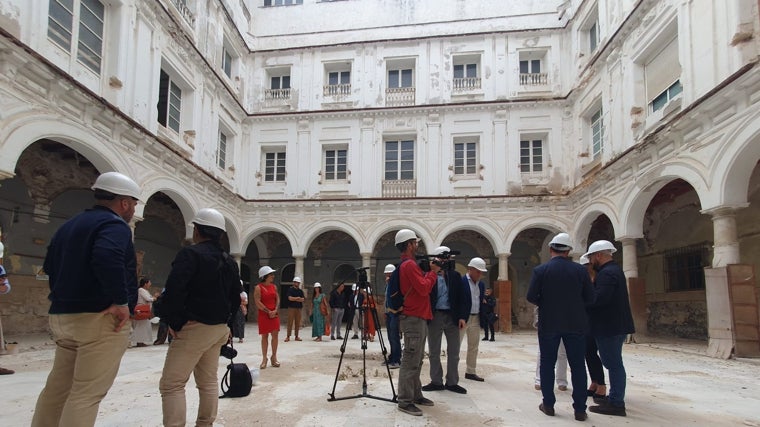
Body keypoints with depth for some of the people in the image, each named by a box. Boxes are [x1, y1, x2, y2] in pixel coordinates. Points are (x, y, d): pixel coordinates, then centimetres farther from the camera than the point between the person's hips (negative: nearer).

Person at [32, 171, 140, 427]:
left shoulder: (70, 225, 19)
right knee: (86, 394, -5)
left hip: (61, 316, 9)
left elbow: (51, 265, 23)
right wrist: (122, 302, -25)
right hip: (99, 319, -9)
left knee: (57, 388, 17)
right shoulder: (114, 225, -12)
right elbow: (107, 258, -31)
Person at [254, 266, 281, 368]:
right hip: (263, 315, -4)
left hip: (275, 314, 4)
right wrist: (268, 312, -13)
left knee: (275, 335, 1)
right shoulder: (258, 288, -6)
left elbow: (277, 299, 8)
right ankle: (264, 358, 11)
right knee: (264, 336, 2)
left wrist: (275, 310, -7)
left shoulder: (274, 286, 10)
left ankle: (274, 357, 12)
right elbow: (257, 302, -11)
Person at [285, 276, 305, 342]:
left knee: (297, 323, 5)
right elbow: (290, 298, -12)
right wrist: (298, 298, -4)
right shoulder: (290, 289, 2)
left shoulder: (300, 291, 15)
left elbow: (302, 299, 2)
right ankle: (288, 337, -4)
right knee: (290, 322, -7)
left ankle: (296, 337, 11)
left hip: (299, 308, 4)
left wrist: (294, 299, -7)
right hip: (291, 308, -4)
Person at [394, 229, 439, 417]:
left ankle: (416, 395, 23)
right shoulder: (409, 264, -16)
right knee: (410, 361, -7)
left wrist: (429, 271, 7)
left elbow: (421, 287, 18)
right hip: (414, 318, -11)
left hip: (418, 317, 11)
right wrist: (433, 272, -7)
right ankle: (405, 401, -2)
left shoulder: (408, 264, 17)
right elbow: (424, 288, -20)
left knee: (416, 360, 15)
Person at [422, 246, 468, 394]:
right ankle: (436, 381, 20)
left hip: (452, 316, 2)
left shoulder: (455, 276, 5)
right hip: (435, 316, -2)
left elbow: (462, 297, 3)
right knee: (433, 352, 7)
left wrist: (462, 316, -5)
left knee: (453, 352, 8)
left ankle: (452, 382, 20)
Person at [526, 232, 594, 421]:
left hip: (549, 324, -1)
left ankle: (548, 404, 17)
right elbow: (589, 298, 0)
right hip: (575, 324, 1)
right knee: (577, 366, 8)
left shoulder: (540, 270, -8)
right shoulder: (580, 270, -3)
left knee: (547, 364, 11)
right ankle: (580, 409, 10)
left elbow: (531, 297, -10)